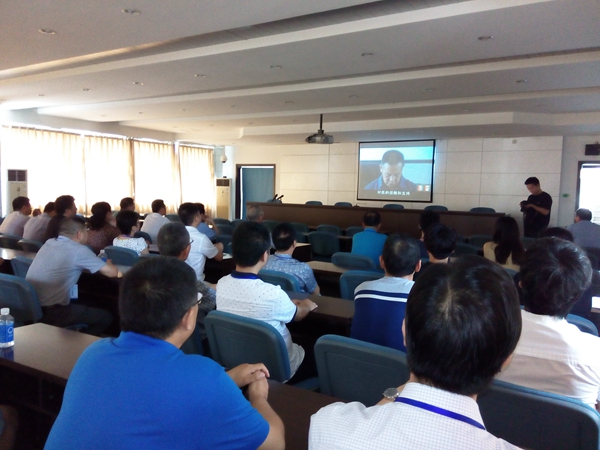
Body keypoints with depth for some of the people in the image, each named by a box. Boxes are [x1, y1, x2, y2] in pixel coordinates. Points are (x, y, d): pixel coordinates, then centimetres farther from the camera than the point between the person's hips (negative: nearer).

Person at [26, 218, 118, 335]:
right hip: (48, 312, -8)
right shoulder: (78, 250, -12)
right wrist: (108, 264, 16)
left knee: (83, 304, 30)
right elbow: (112, 272, -8)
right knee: (105, 317, 5)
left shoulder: (49, 243, 10)